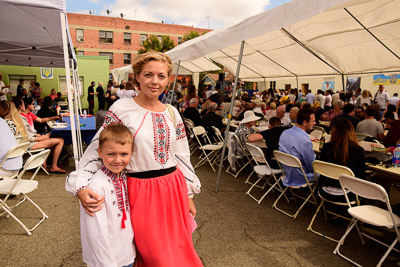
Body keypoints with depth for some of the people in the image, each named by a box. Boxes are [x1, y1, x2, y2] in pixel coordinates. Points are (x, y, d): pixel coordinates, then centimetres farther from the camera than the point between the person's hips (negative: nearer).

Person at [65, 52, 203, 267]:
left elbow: (182, 157, 9)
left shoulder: (172, 113, 4)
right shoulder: (121, 109, -9)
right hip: (141, 192, -4)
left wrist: (189, 195, 11)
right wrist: (81, 185, -17)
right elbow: (98, 149, -6)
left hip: (173, 189, 5)